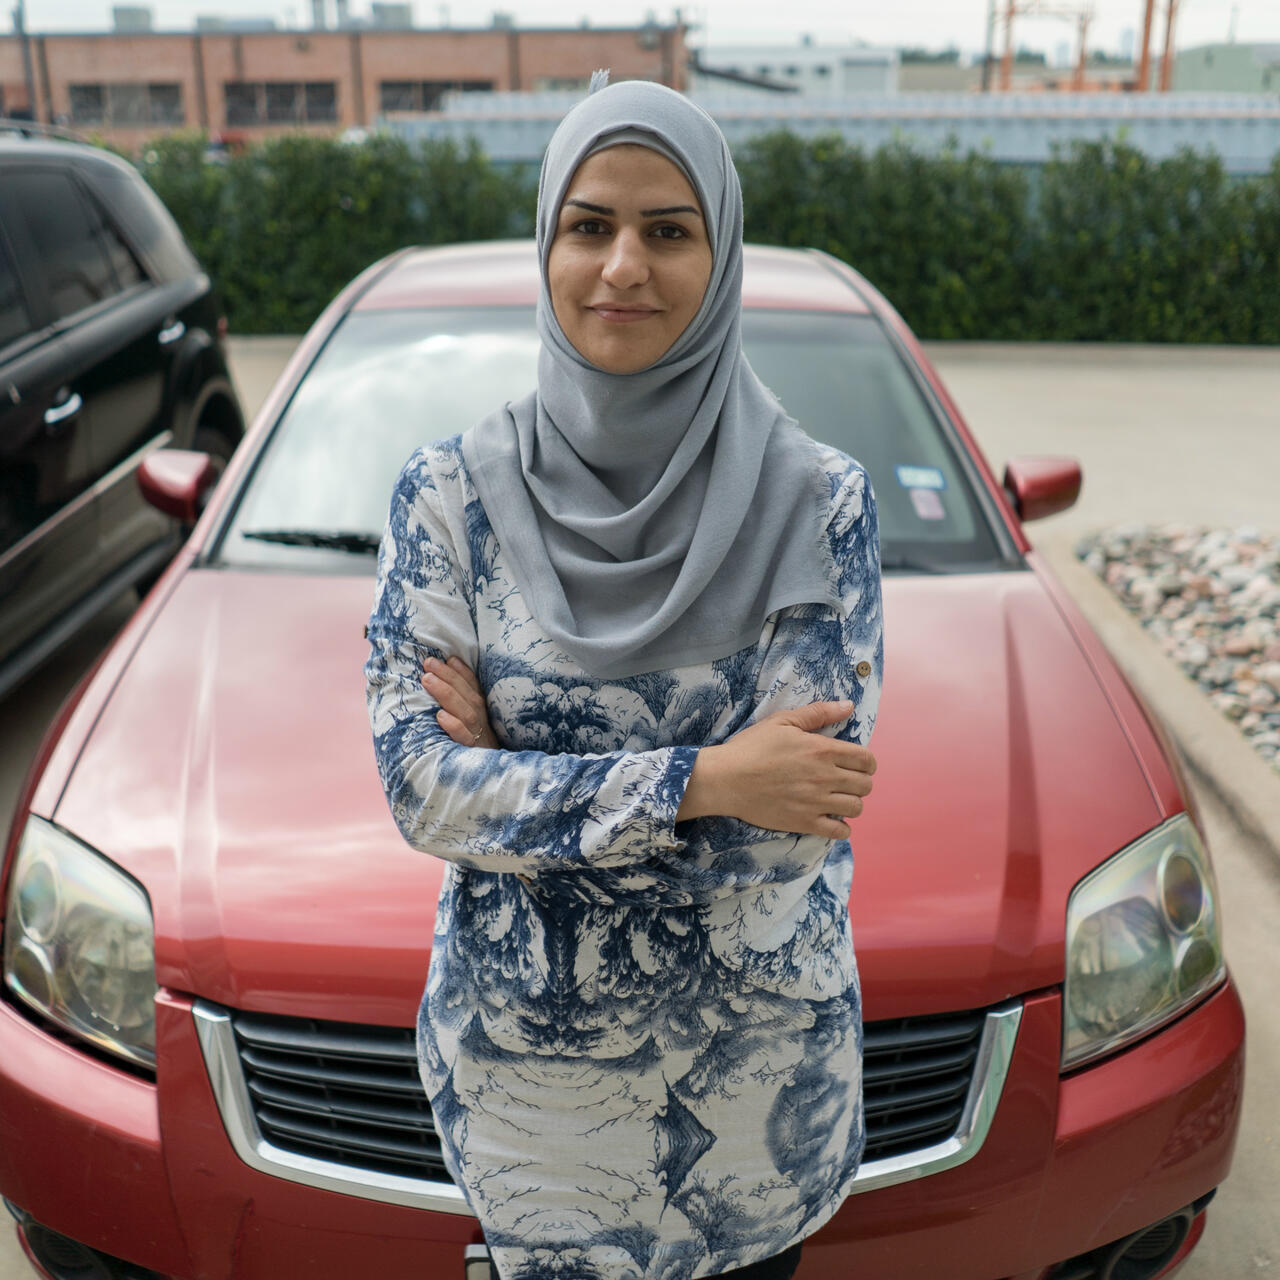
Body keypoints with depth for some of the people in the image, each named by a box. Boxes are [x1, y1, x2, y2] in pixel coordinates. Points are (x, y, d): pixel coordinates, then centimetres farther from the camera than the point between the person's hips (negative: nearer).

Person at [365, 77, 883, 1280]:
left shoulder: (818, 501, -12)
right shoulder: (451, 493, -9)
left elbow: (806, 811, -18)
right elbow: (418, 784, -14)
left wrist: (518, 778, -18)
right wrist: (698, 781, -21)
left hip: (758, 1055, 0)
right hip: (521, 1042, 1)